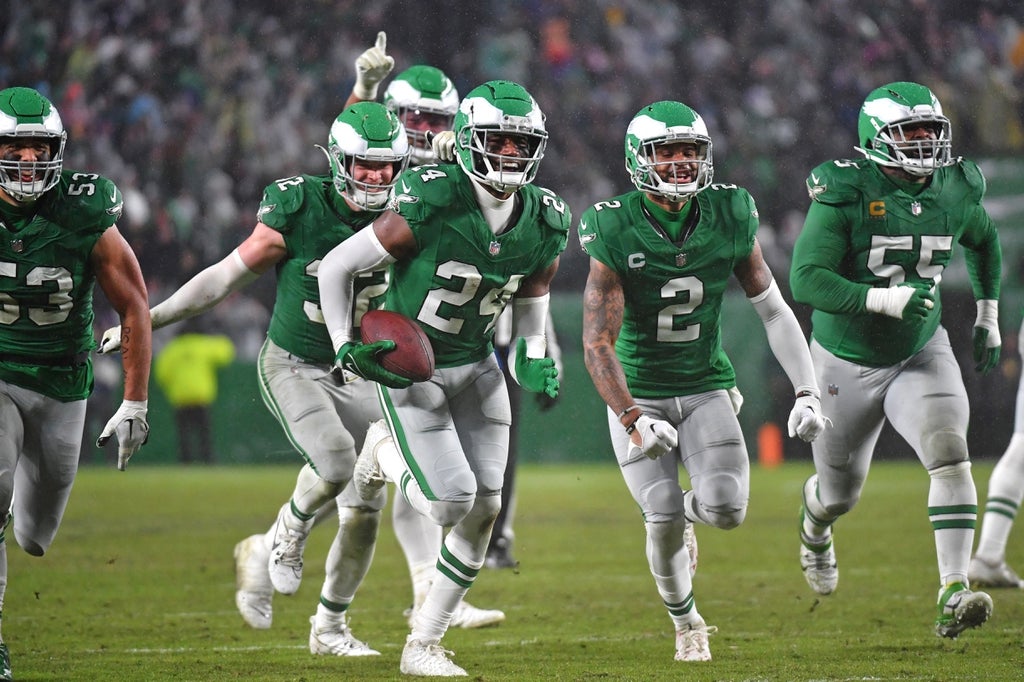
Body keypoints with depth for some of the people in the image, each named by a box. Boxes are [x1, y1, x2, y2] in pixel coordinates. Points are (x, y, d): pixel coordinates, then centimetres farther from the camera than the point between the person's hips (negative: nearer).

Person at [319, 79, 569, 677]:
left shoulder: (545, 222, -8)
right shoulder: (430, 205, -26)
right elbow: (337, 267, -16)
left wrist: (533, 359, -5)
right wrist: (346, 347, -22)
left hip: (476, 368, 6)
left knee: (485, 509, 1)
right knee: (452, 502, -15)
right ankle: (387, 453, 19)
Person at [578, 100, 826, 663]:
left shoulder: (729, 219, -7)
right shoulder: (616, 232, -17)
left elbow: (774, 311, 2)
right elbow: (597, 343, -20)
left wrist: (806, 392, -4)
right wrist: (634, 421, -32)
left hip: (705, 388, 2)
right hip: (638, 394, -2)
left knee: (726, 509, -17)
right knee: (663, 523, -11)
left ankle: (683, 513, 22)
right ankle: (686, 623, 19)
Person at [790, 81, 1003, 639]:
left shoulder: (955, 192, -5)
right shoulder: (846, 194, -21)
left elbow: (983, 240, 19)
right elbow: (806, 280, -29)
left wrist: (988, 315, 16)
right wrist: (883, 299, -40)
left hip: (920, 353, 2)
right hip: (847, 363, -2)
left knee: (948, 452, -24)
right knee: (840, 494, 14)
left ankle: (954, 593, -28)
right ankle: (814, 520, 53)